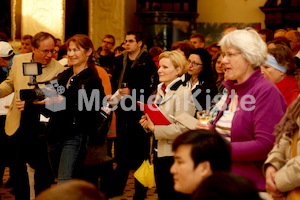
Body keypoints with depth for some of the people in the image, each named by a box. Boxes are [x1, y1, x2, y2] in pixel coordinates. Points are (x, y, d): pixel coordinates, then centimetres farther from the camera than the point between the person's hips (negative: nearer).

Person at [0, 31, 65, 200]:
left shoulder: (58, 69, -14)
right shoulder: (18, 60, -1)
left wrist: (31, 103, -26)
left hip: (41, 127, -3)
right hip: (19, 125, 3)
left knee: (43, 169, 9)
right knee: (19, 168, 14)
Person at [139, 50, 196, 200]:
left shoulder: (183, 93, -15)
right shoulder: (160, 91, 11)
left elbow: (182, 128, -23)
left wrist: (154, 129, -18)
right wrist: (148, 123, 1)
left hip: (175, 156, -8)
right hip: (159, 153, 9)